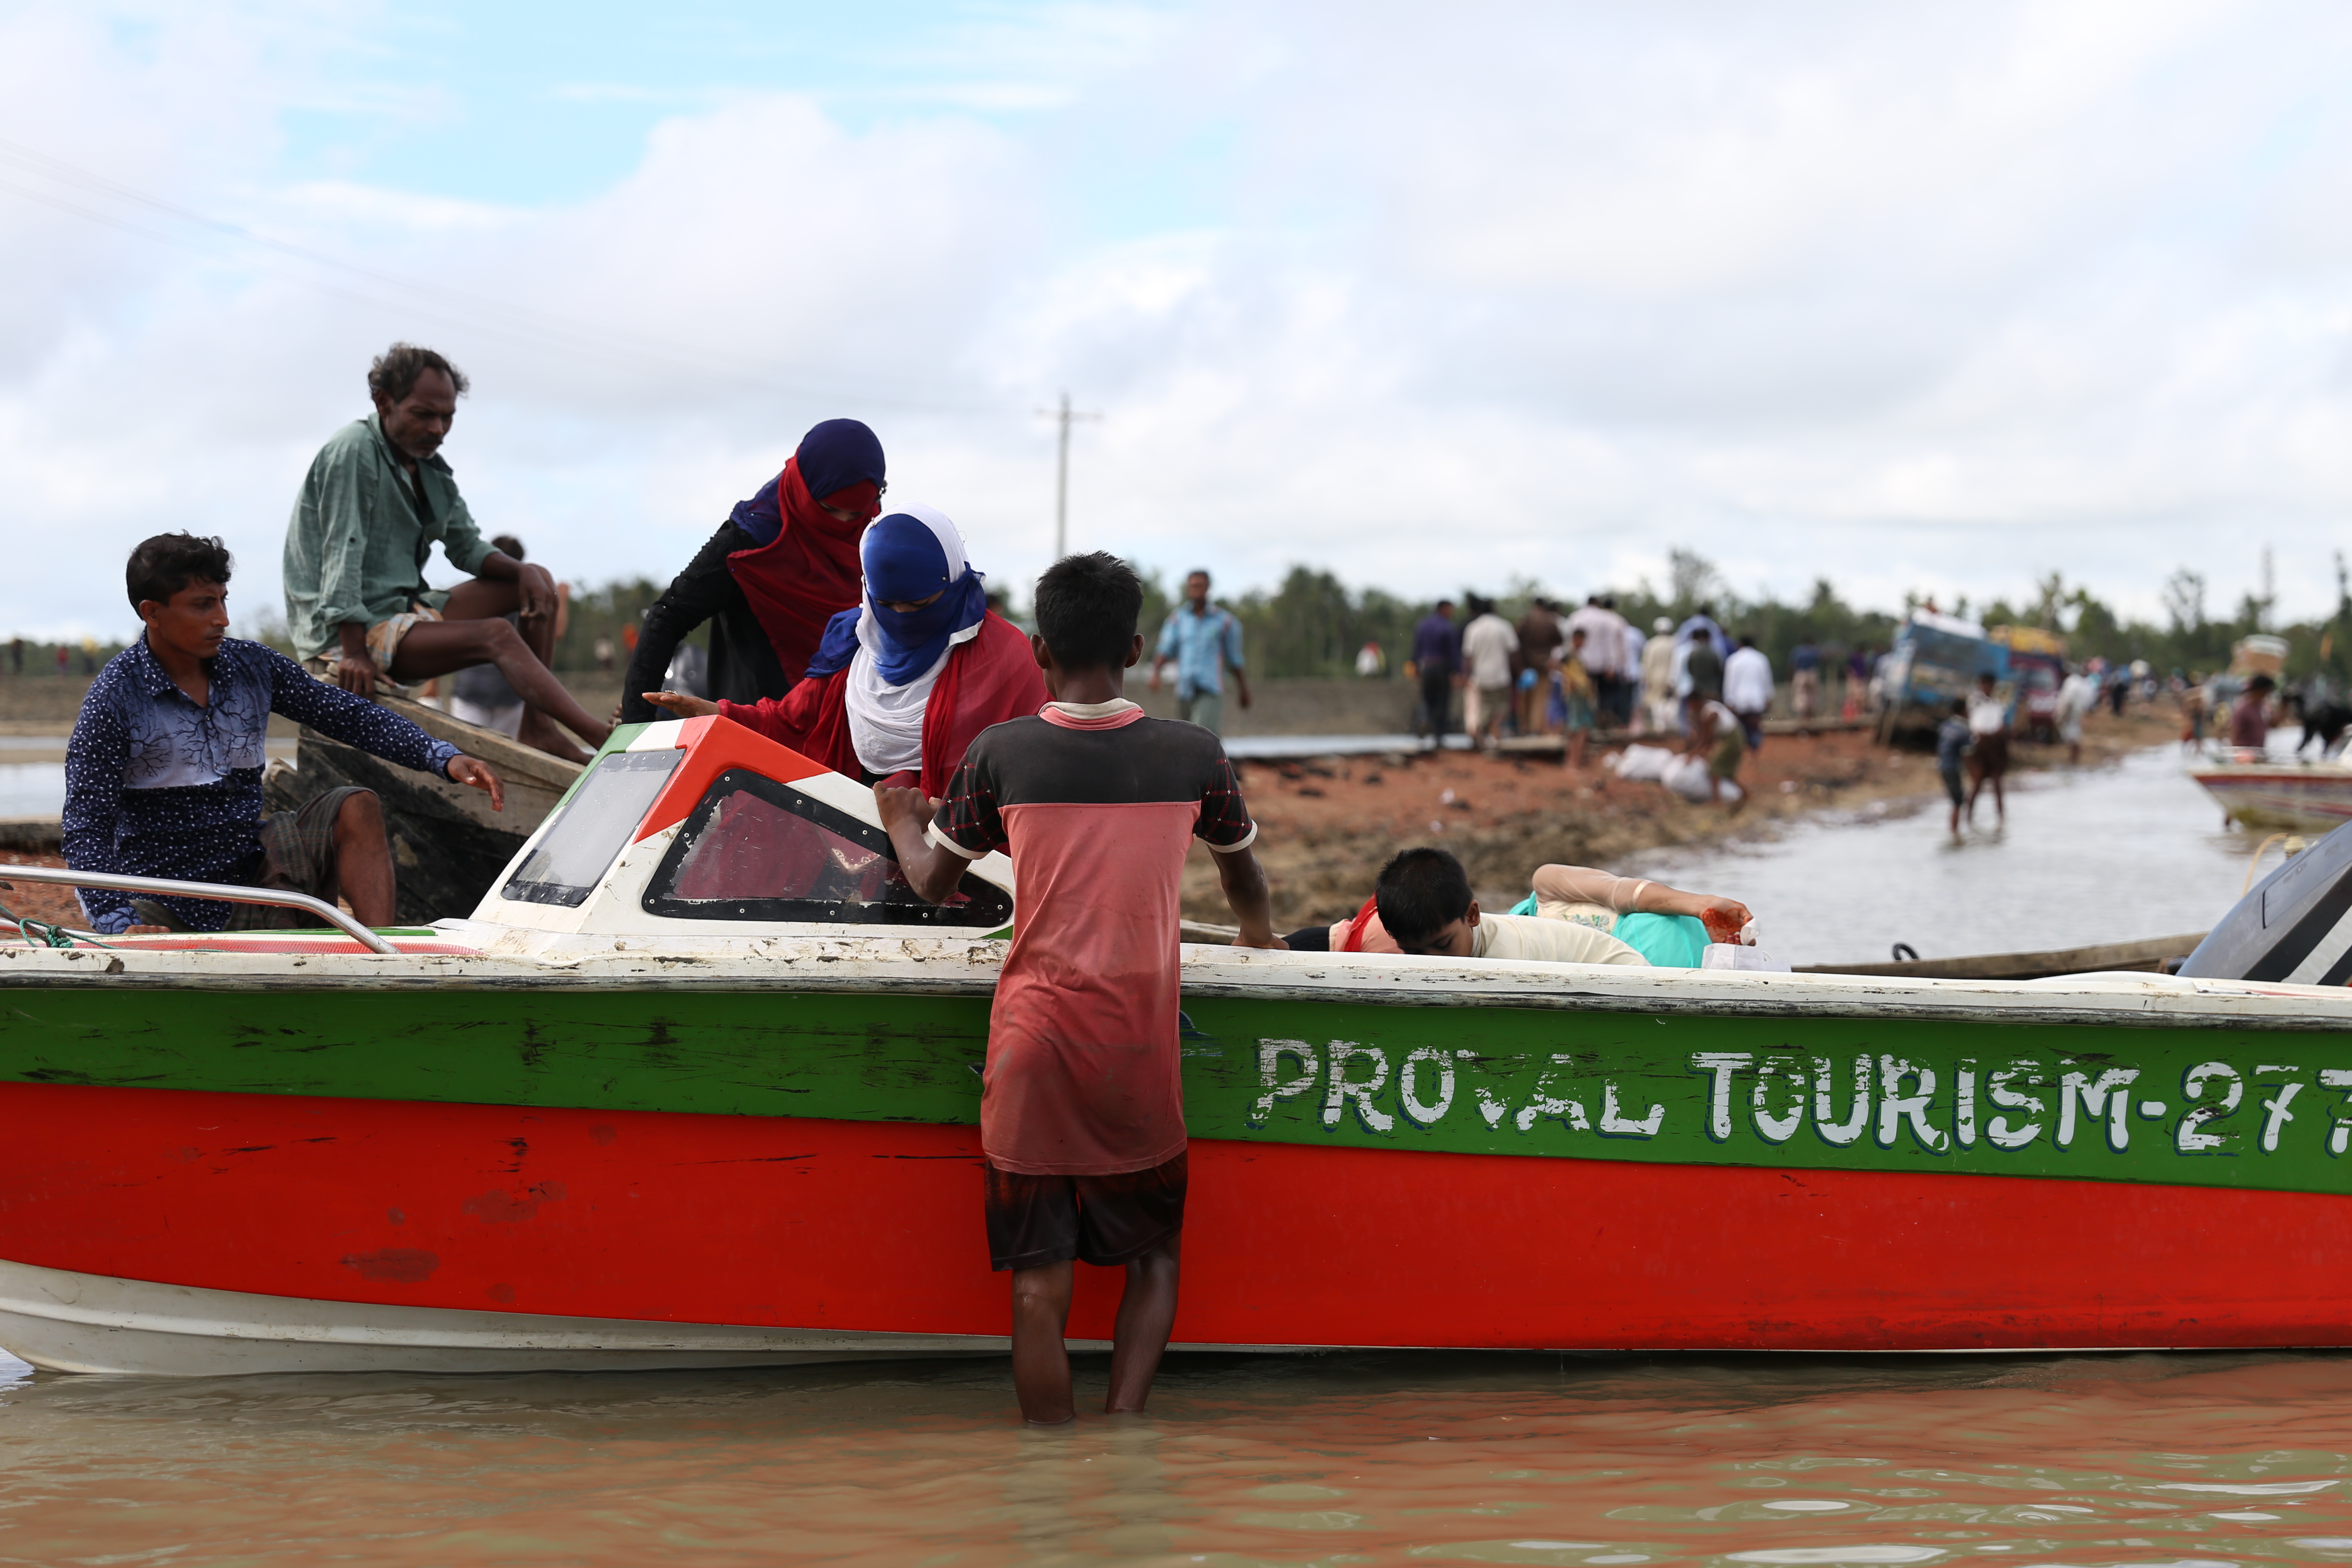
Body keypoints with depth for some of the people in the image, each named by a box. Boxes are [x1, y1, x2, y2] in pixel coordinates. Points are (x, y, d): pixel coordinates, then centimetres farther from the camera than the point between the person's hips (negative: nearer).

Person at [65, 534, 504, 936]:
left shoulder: (251, 666, 3)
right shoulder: (114, 700, -12)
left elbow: (348, 716, 7)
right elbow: (87, 828, -16)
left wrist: (443, 757, -7)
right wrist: (119, 925, -31)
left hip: (251, 865, 5)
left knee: (355, 808, -13)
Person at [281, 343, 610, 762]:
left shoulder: (430, 467, 12)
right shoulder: (353, 452, -15)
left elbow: (467, 547, 18)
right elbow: (342, 554, -22)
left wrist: (523, 572, -4)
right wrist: (353, 653, -28)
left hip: (407, 609, 10)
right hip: (349, 631, -10)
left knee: (538, 582, 5)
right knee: (496, 635, -27)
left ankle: (537, 728, -7)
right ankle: (605, 741, -36)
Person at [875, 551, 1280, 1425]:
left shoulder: (1000, 755, -4)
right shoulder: (1193, 756, -1)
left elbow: (933, 884, 11)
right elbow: (1244, 878, 18)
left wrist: (900, 821, 34)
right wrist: (1259, 934, 42)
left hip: (1032, 1045, 0)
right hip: (1140, 1053, 0)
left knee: (1039, 1284, 4)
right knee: (1155, 1254, 17)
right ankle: (1123, 1423, -2)